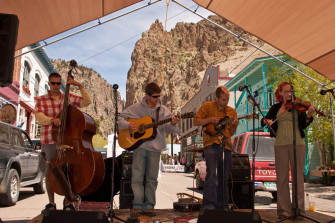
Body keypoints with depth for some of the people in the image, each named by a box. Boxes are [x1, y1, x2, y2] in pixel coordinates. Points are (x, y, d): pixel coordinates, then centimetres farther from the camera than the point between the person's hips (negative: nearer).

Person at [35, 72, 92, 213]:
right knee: (49, 173, 4)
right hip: (49, 141, 0)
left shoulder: (69, 98, 12)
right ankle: (51, 203, 17)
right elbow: (39, 117, -7)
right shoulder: (41, 100, 9)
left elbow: (87, 102, 5)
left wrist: (80, 87, -4)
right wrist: (51, 119, -26)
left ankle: (68, 202, 7)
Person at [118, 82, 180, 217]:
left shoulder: (163, 110, 4)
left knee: (152, 178, 5)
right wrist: (127, 125, -11)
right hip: (139, 146, -1)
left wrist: (172, 124, -20)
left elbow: (168, 129, 2)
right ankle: (137, 206, 7)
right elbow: (121, 118, 9)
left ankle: (149, 206, 15)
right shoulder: (136, 108, 3)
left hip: (155, 148, 1)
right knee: (137, 177, -2)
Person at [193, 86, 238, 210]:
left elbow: (232, 133, 17)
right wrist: (210, 120, -12)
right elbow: (195, 121, 2)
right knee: (211, 174, -20)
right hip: (211, 145, -4)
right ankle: (209, 205, -20)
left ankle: (222, 207, 18)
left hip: (226, 146, 5)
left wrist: (235, 126, -4)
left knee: (224, 179, 9)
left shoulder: (231, 111, 15)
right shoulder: (207, 106, 5)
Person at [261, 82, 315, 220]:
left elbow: (303, 125, 1)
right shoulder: (276, 107, 14)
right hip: (281, 145, 1)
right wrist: (267, 121, -11)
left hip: (297, 144, -1)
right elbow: (263, 121, 11)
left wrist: (308, 115, -17)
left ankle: (298, 209, 4)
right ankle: (284, 209, 6)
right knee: (282, 177, 0)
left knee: (298, 176, -2)